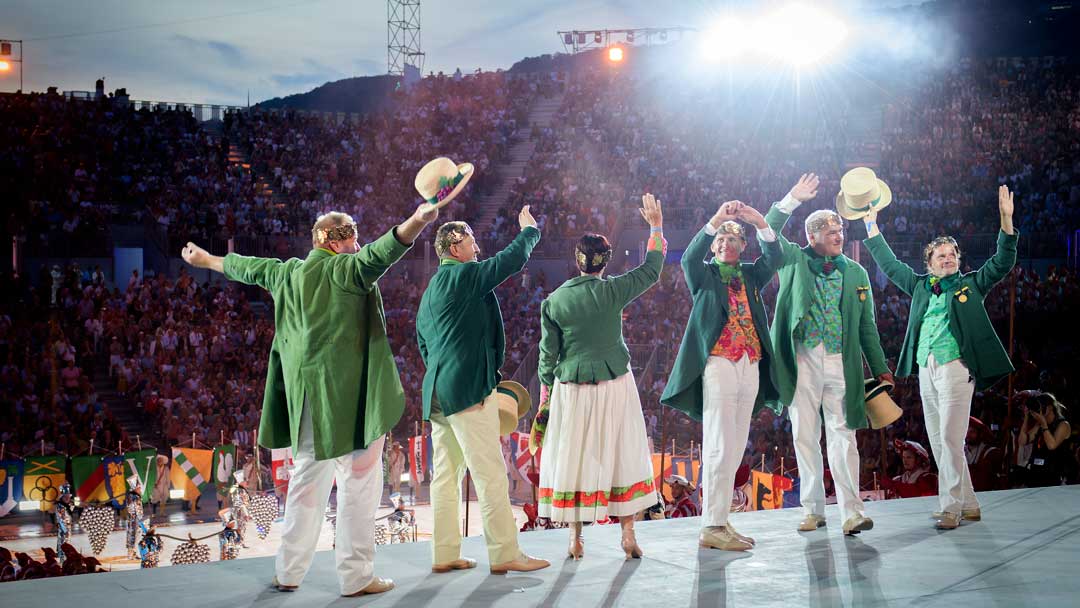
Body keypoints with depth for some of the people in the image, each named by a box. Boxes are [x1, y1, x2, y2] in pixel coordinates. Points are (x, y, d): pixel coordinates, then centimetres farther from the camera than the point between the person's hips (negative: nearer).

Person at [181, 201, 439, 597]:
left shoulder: (287, 274, 13)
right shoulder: (347, 270, -7)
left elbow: (248, 267, 30)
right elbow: (381, 252, -27)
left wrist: (205, 260, 48)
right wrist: (418, 221, -43)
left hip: (305, 396, 7)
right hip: (349, 394, -7)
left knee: (308, 479, 16)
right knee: (359, 479, -2)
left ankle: (289, 572, 20)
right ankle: (356, 577, -2)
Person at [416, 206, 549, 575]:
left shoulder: (431, 290, 20)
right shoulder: (465, 275, -9)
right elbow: (513, 259, -10)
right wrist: (529, 229, 7)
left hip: (437, 393, 10)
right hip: (468, 390, -10)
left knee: (446, 475, 9)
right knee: (491, 475, -7)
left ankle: (444, 554, 11)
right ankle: (505, 554, -5)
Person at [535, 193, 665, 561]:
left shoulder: (554, 301, -3)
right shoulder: (612, 291, -6)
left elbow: (548, 353, 1)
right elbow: (651, 270, 6)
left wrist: (544, 397, 11)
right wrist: (656, 227, 16)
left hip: (571, 389, 1)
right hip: (615, 385, 0)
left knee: (573, 458, 7)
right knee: (621, 455, 7)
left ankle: (575, 540, 9)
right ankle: (628, 536, 8)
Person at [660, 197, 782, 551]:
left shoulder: (751, 276, 18)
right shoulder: (704, 275, 8)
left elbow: (774, 258, 1)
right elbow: (690, 258, -13)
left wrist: (760, 223, -14)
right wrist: (715, 221, -23)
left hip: (750, 366, 5)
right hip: (718, 363, -5)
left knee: (735, 447, 7)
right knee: (719, 446, -10)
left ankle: (720, 521, 12)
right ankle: (712, 528, -10)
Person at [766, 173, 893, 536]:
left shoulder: (855, 273, 11)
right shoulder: (794, 261, 8)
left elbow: (867, 326, 13)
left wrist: (880, 369, 11)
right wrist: (792, 200, -14)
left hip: (841, 363, 0)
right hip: (802, 361, 0)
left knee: (843, 437, -4)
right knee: (805, 437, 3)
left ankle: (851, 512, -5)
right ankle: (813, 510, 11)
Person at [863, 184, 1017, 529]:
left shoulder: (971, 284, 9)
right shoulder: (920, 286, 19)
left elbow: (1003, 262, 1)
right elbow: (890, 265, 29)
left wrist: (1006, 220, -10)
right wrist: (872, 228, 28)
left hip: (956, 367, -5)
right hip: (926, 370, 5)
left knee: (950, 439, -11)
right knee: (938, 443, 5)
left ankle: (951, 507, -7)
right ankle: (968, 506, 13)